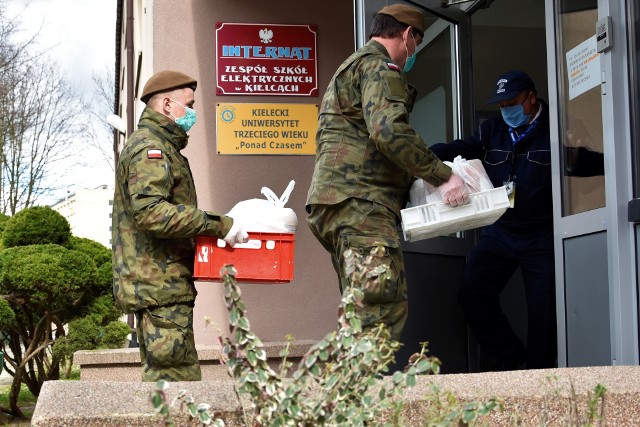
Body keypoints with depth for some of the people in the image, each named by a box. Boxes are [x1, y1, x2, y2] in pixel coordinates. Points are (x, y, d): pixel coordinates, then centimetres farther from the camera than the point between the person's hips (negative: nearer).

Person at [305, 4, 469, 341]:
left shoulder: (350, 68, 32)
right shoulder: (380, 67, -2)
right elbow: (390, 130, -19)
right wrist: (442, 176, -15)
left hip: (333, 203, 11)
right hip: (358, 203, -11)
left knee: (363, 313, 9)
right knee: (386, 306, -20)